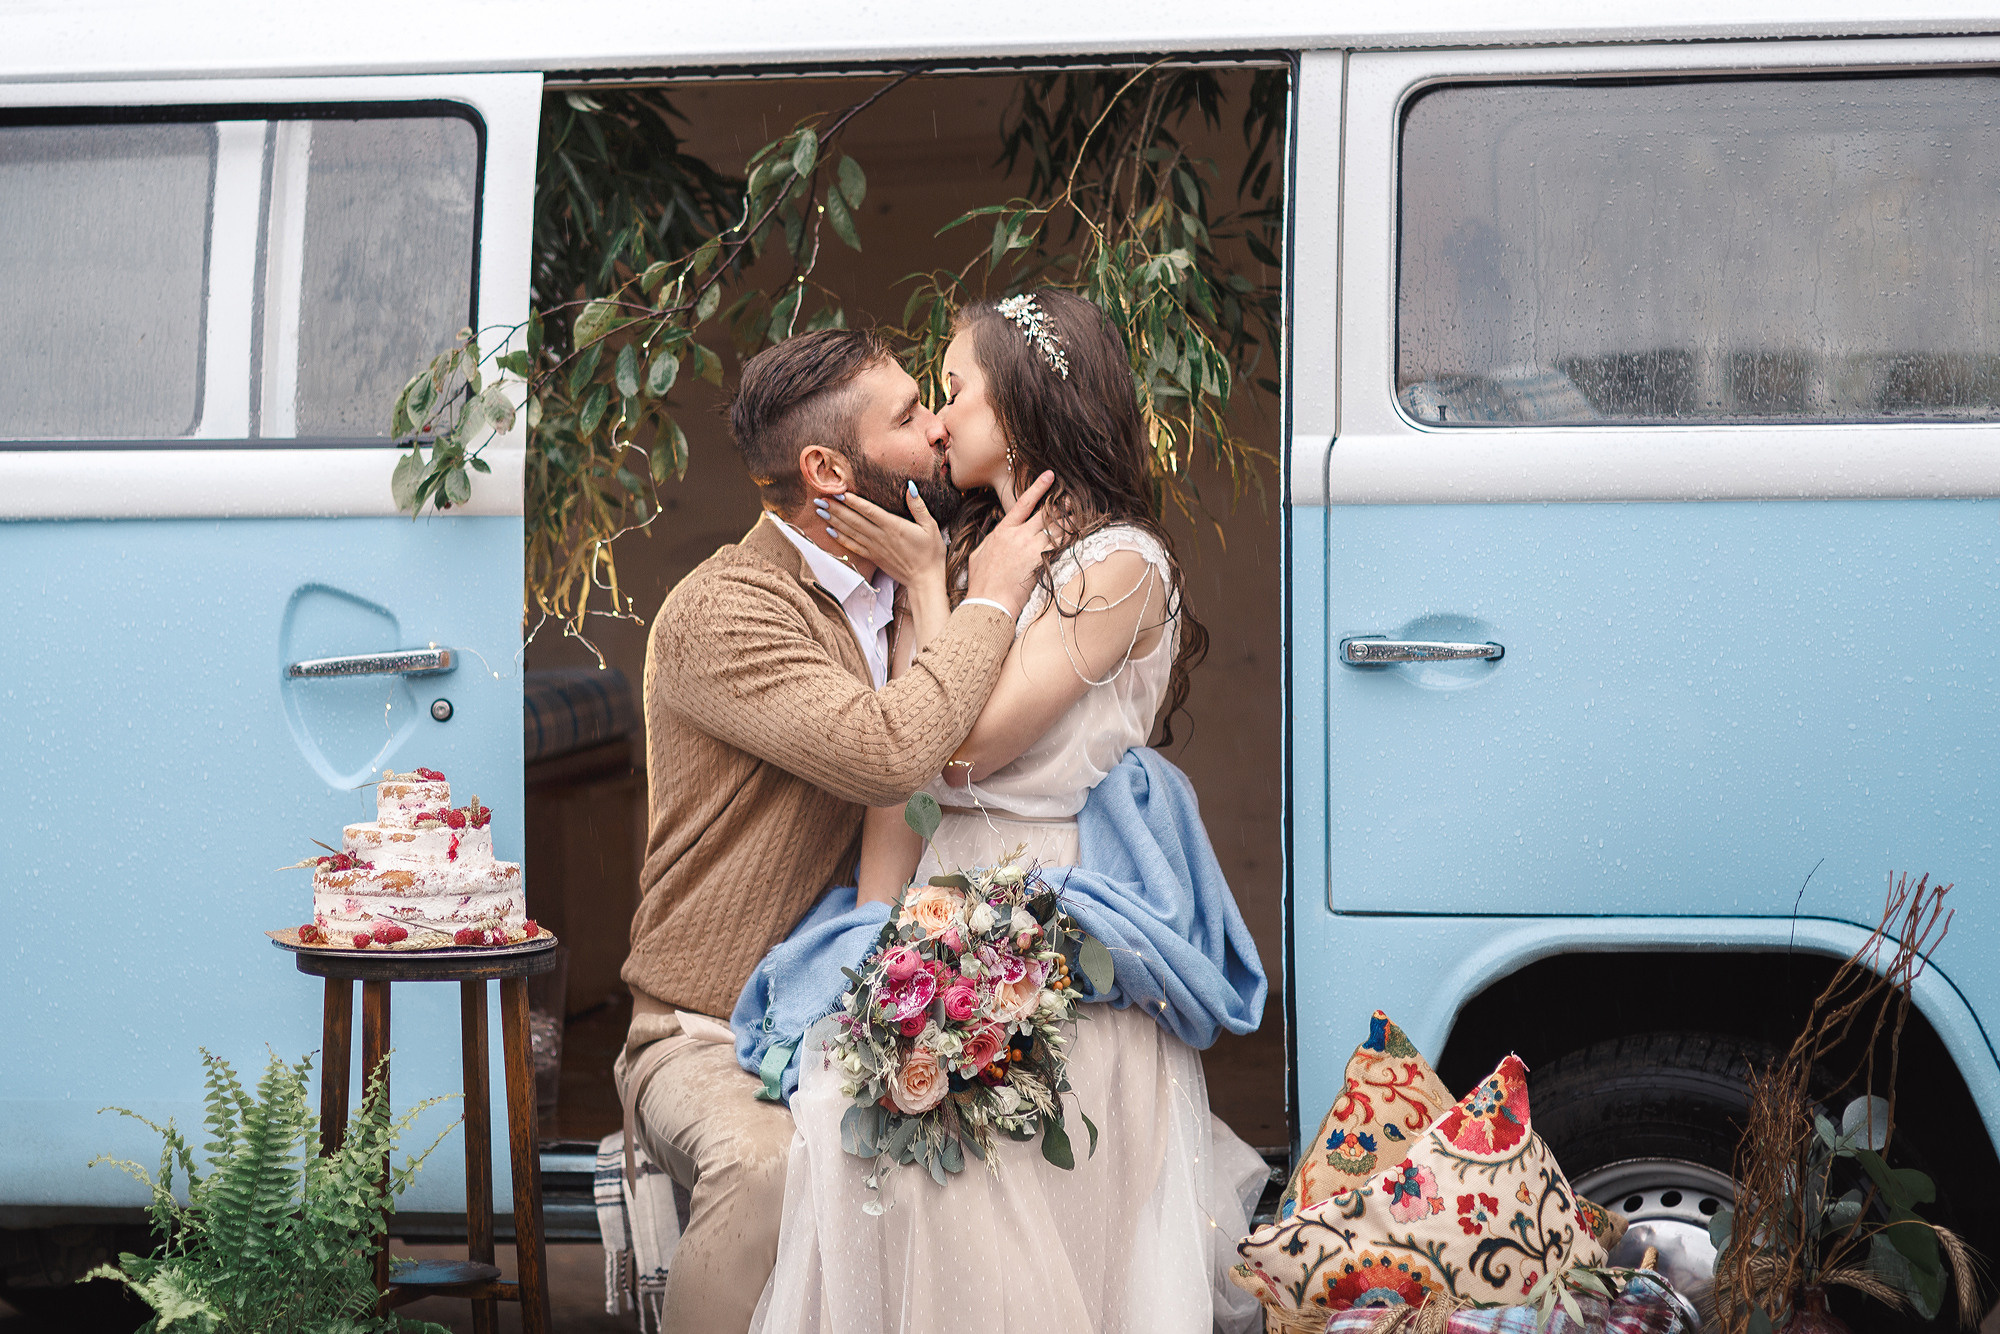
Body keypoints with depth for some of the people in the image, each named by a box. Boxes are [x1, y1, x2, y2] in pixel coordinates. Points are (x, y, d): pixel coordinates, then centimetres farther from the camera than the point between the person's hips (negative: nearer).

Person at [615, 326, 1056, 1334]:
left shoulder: (905, 596, 13)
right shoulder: (721, 610, -13)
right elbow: (886, 753, -28)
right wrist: (990, 600, -15)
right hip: (714, 1040, -6)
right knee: (769, 1165, -38)